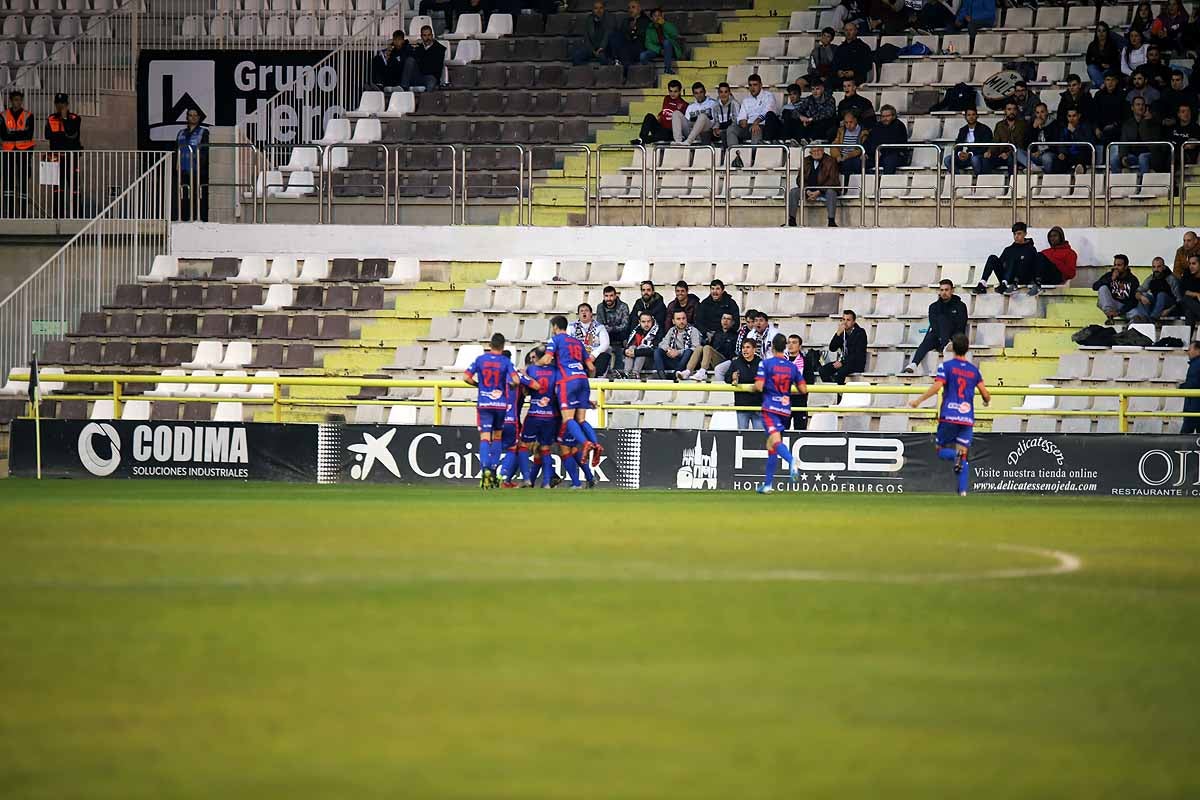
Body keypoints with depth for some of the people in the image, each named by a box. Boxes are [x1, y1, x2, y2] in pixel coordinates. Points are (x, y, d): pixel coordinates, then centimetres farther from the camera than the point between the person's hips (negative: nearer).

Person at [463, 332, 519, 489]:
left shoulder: (480, 359, 1)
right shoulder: (506, 362, -3)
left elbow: (466, 377, -3)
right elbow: (515, 381, -13)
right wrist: (510, 385, 10)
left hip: (483, 404, 0)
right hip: (501, 404, 0)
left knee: (485, 438, -6)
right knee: (497, 437, 16)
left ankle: (485, 469, -26)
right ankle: (494, 470, 16)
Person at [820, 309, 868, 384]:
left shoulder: (860, 333, -8)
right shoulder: (842, 332, 8)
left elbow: (858, 354, -16)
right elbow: (832, 349, 1)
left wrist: (842, 362, -23)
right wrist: (838, 334, -12)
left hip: (857, 363, -6)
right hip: (843, 361, 6)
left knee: (839, 373, -35)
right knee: (823, 370, -17)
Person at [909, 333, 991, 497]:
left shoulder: (946, 366, 0)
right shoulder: (974, 370, 10)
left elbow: (937, 386, -13)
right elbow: (985, 393, 9)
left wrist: (919, 400, -6)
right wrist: (987, 401, 32)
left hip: (949, 416, -3)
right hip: (967, 418, 3)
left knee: (940, 449, 11)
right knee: (964, 456, 4)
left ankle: (955, 455, -23)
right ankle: (963, 491, -11)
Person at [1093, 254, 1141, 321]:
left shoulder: (1133, 280, -4)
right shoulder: (1109, 275, 1)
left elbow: (1134, 301, -11)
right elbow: (1095, 286, -10)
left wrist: (1119, 312, -24)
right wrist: (1111, 279, -22)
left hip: (1125, 308, -4)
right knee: (1103, 288, -25)